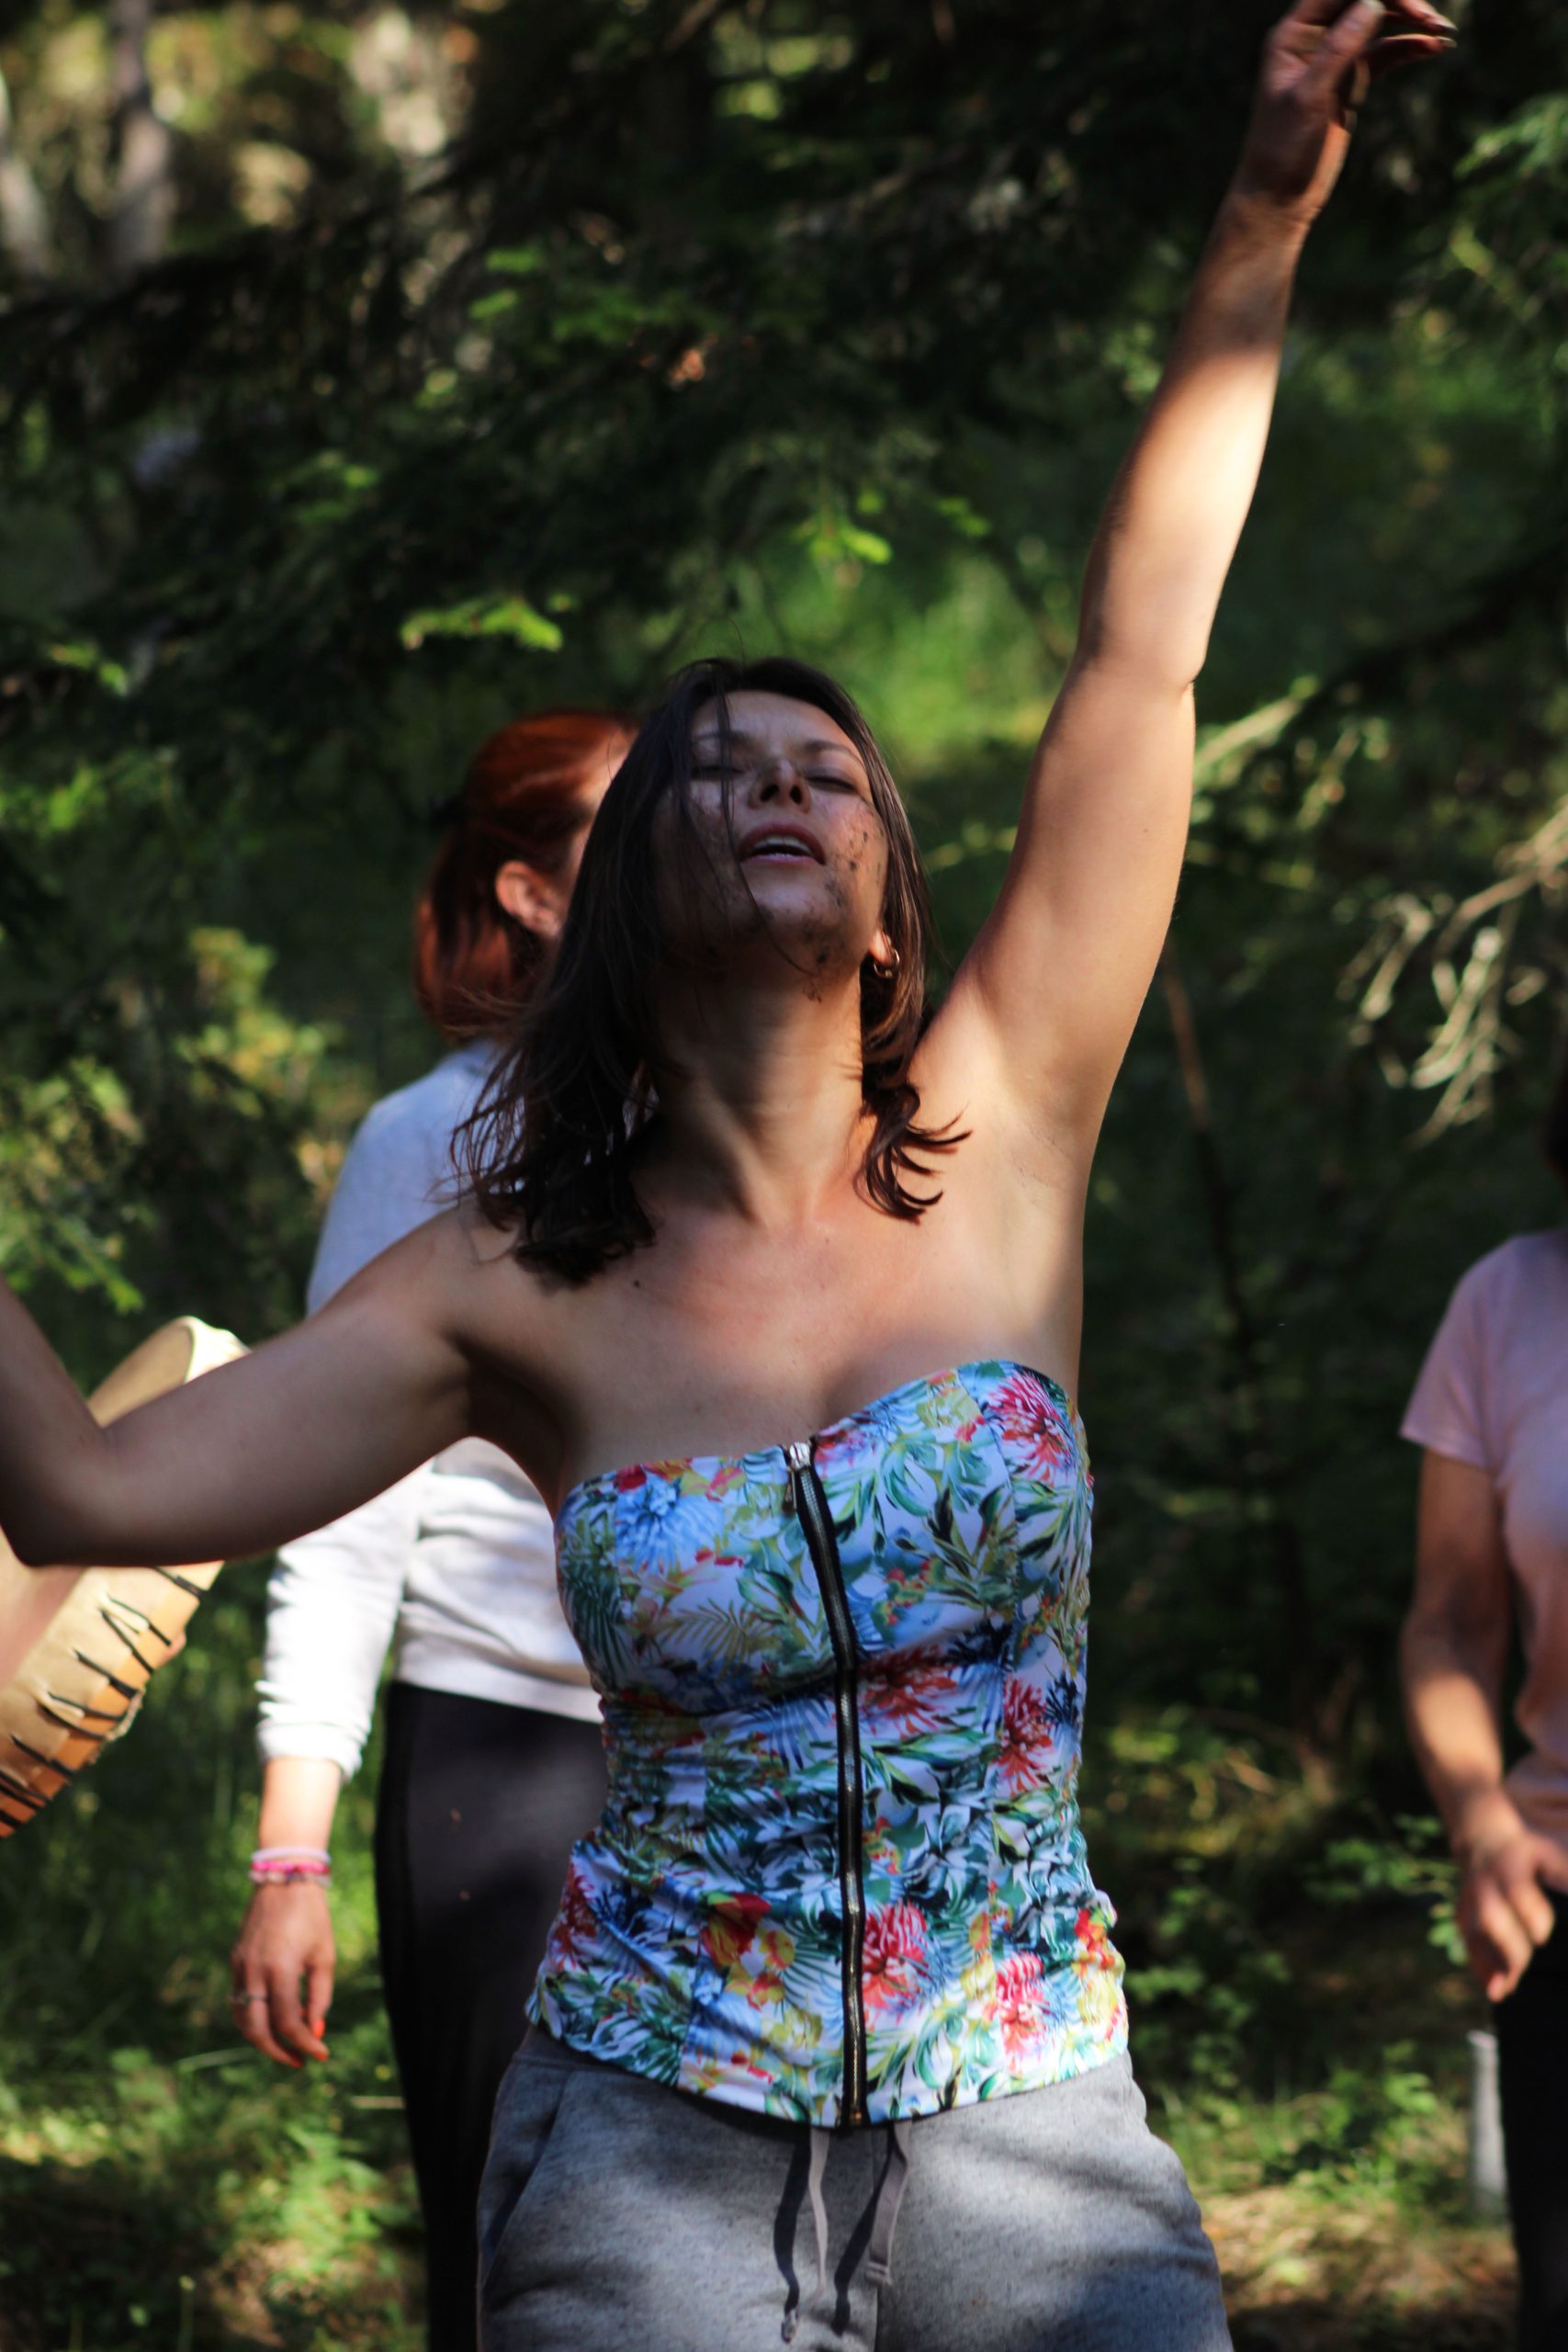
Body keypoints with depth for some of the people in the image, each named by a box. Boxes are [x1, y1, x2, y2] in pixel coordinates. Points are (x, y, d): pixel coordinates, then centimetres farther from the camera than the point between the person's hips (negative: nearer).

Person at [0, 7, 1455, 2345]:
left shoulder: (996, 1146, 0)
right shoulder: (519, 1294, -1)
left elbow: (1140, 661, -1)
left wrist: (1267, 217, -2)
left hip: (1031, 2133, 1)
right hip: (653, 2140, 0)